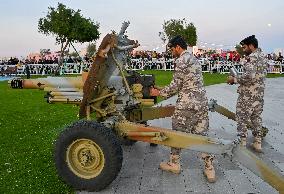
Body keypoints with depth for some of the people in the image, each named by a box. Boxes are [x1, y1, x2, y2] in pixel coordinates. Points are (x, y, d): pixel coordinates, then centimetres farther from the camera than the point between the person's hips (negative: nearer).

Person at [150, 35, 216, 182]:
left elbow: (176, 85, -11)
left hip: (187, 104, -8)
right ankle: (210, 170, 14)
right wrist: (164, 90, 23)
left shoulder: (181, 60, -9)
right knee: (201, 135, 11)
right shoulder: (194, 59, 20)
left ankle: (174, 164, 23)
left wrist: (159, 93, 3)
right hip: (202, 102, 9)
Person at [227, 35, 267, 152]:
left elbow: (249, 76, -30)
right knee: (256, 117, 18)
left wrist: (234, 79, -17)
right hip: (259, 93, 9)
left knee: (242, 118, 2)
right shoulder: (263, 56, 12)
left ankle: (242, 143, 9)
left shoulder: (251, 57, -16)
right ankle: (258, 143, 26)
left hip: (247, 95, -9)